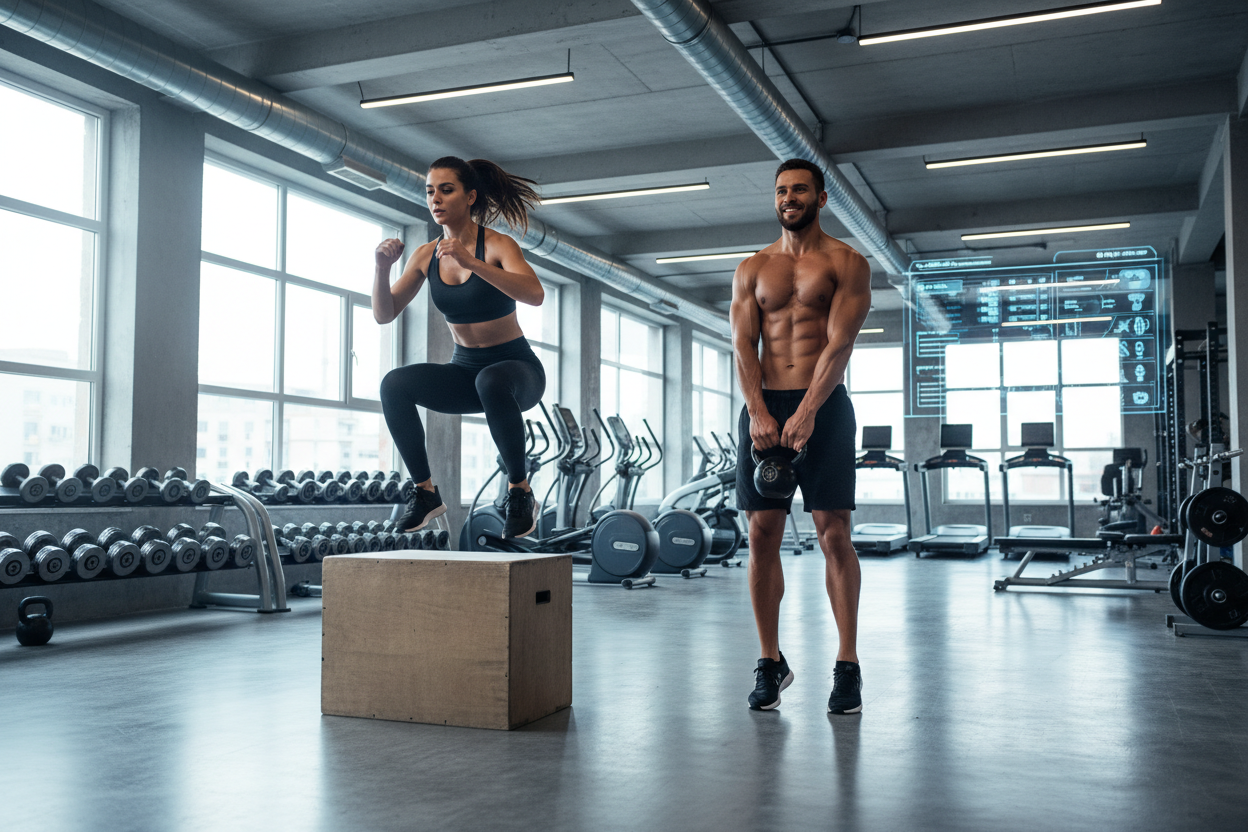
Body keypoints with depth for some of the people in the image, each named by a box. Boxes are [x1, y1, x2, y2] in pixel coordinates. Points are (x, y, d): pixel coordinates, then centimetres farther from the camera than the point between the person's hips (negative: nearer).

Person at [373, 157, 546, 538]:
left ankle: (520, 491, -21)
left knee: (491, 382, -40)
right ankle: (426, 492, -8)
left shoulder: (497, 245, -15)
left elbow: (534, 294, -34)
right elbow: (384, 314, 0)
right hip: (464, 370, 5)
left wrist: (472, 262, -42)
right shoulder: (426, 256, 0)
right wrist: (382, 268, -18)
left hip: (516, 367, -5)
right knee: (394, 384, -21)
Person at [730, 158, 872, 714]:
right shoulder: (751, 270, 14)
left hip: (823, 407, -3)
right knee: (762, 536, 1)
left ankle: (847, 666, 1)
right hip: (763, 406, 3)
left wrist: (806, 413, -18)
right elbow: (743, 345, 4)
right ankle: (771, 662, 11)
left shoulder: (846, 263, 4)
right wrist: (759, 413, -11)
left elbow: (839, 343, -7)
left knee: (834, 535, -6)